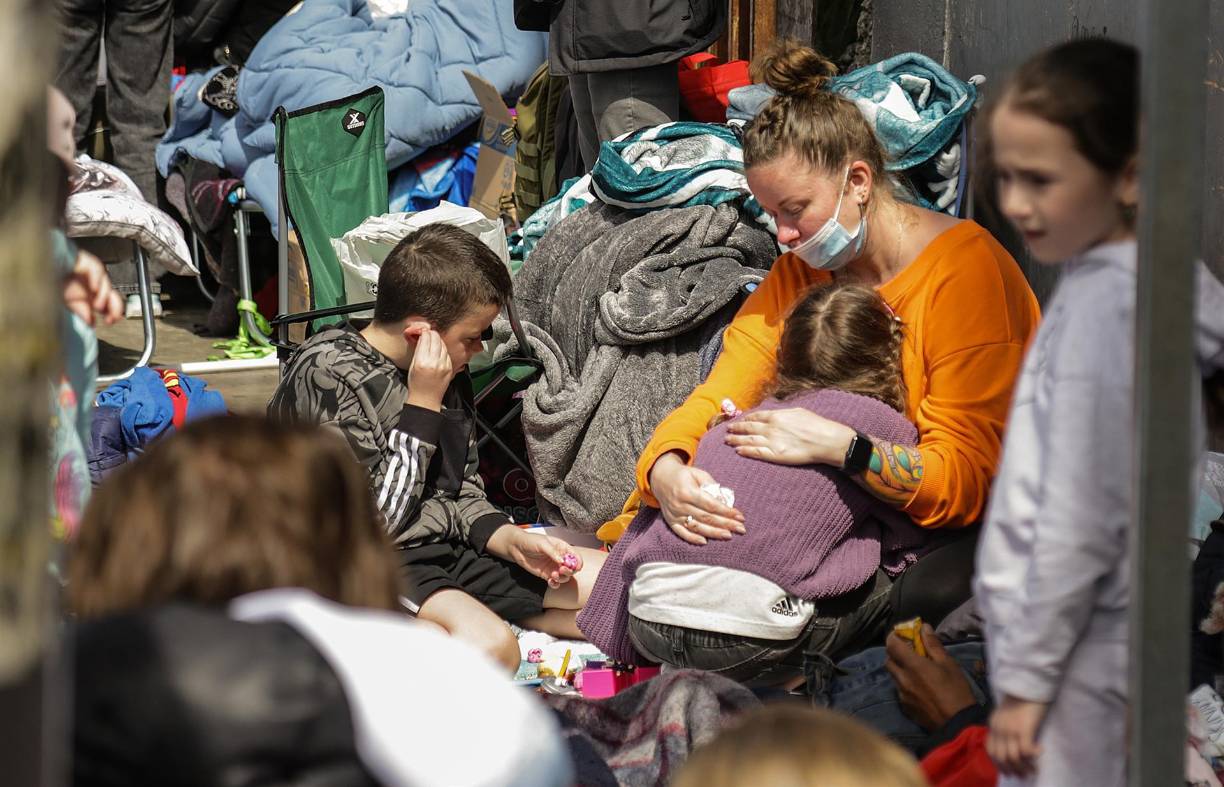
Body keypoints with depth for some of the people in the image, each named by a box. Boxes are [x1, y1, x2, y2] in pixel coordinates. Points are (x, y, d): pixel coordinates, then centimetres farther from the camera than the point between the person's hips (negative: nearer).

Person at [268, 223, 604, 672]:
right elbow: (374, 522, -19)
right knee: (489, 645, -36)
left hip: (450, 549, 9)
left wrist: (514, 541, -4)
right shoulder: (326, 377, -16)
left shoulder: (447, 372, 9)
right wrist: (423, 405, -19)